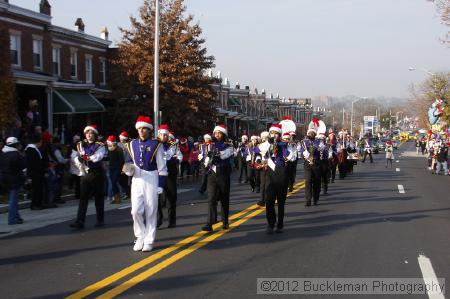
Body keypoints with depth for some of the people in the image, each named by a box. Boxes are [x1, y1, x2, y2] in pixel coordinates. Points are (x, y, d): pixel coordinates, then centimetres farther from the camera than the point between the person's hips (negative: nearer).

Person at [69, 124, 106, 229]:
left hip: (97, 174, -2)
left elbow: (99, 155, -21)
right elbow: (74, 156, 2)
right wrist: (81, 165, -18)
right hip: (85, 174, 2)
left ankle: (100, 220, 17)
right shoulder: (80, 145, 11)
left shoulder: (100, 146, -1)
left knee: (99, 198, 6)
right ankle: (80, 222, -8)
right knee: (83, 198, -4)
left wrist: (89, 158, -40)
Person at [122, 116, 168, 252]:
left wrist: (161, 185, -7)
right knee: (136, 211, -4)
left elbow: (162, 167, -4)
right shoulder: (132, 145, 9)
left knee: (151, 212, 2)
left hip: (151, 180, -3)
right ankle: (140, 237, 14)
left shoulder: (156, 145, -3)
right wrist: (128, 169, -6)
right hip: (137, 180, 3)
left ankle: (148, 241, 10)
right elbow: (129, 163, 18)